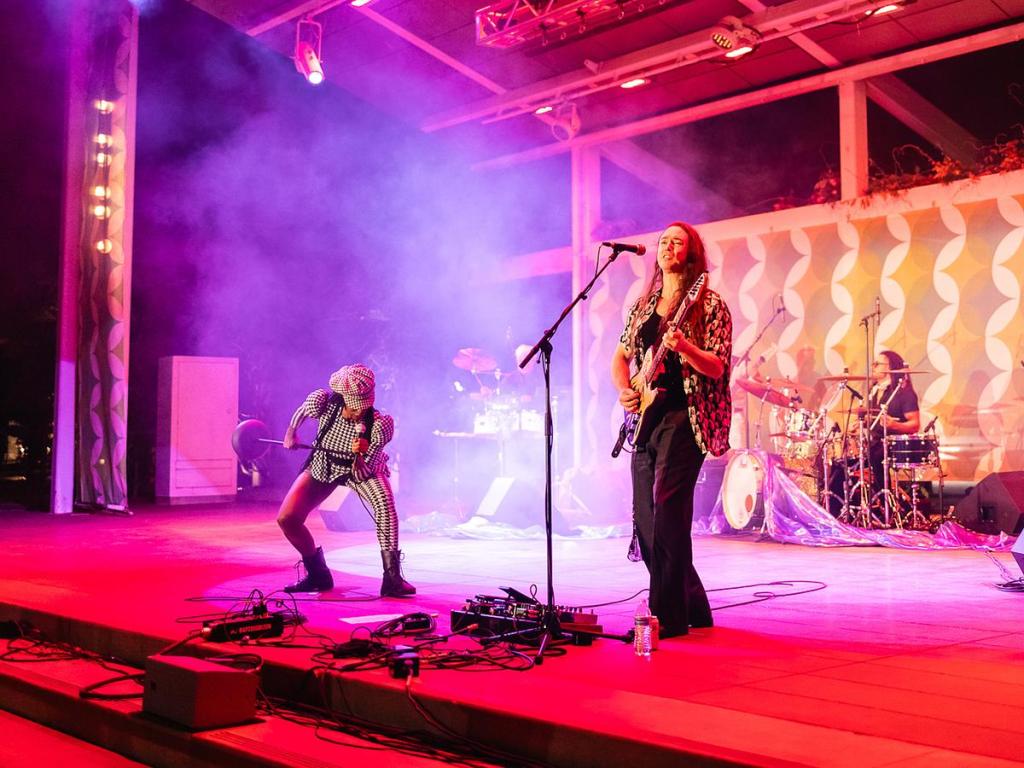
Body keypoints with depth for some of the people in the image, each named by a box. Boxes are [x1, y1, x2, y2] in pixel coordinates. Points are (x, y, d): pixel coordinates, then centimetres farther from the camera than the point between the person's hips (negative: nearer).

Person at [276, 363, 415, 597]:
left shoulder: (380, 425, -33)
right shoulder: (323, 403, -29)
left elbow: (362, 475, -27)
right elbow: (301, 411, -2)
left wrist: (359, 455, -46)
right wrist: (290, 434, 11)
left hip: (360, 468, -2)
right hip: (321, 466, 3)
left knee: (384, 501, -33)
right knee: (286, 519, -10)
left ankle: (392, 578, -29)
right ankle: (318, 575, 14)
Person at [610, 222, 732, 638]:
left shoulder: (709, 305, -1)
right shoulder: (643, 306, 18)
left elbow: (717, 368, -9)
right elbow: (620, 356, 20)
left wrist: (683, 347, -27)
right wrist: (624, 391, 0)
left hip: (683, 419, -7)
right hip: (646, 419, 7)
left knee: (667, 513, -17)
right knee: (645, 521, 7)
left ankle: (668, 615, -10)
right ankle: (692, 606, 22)